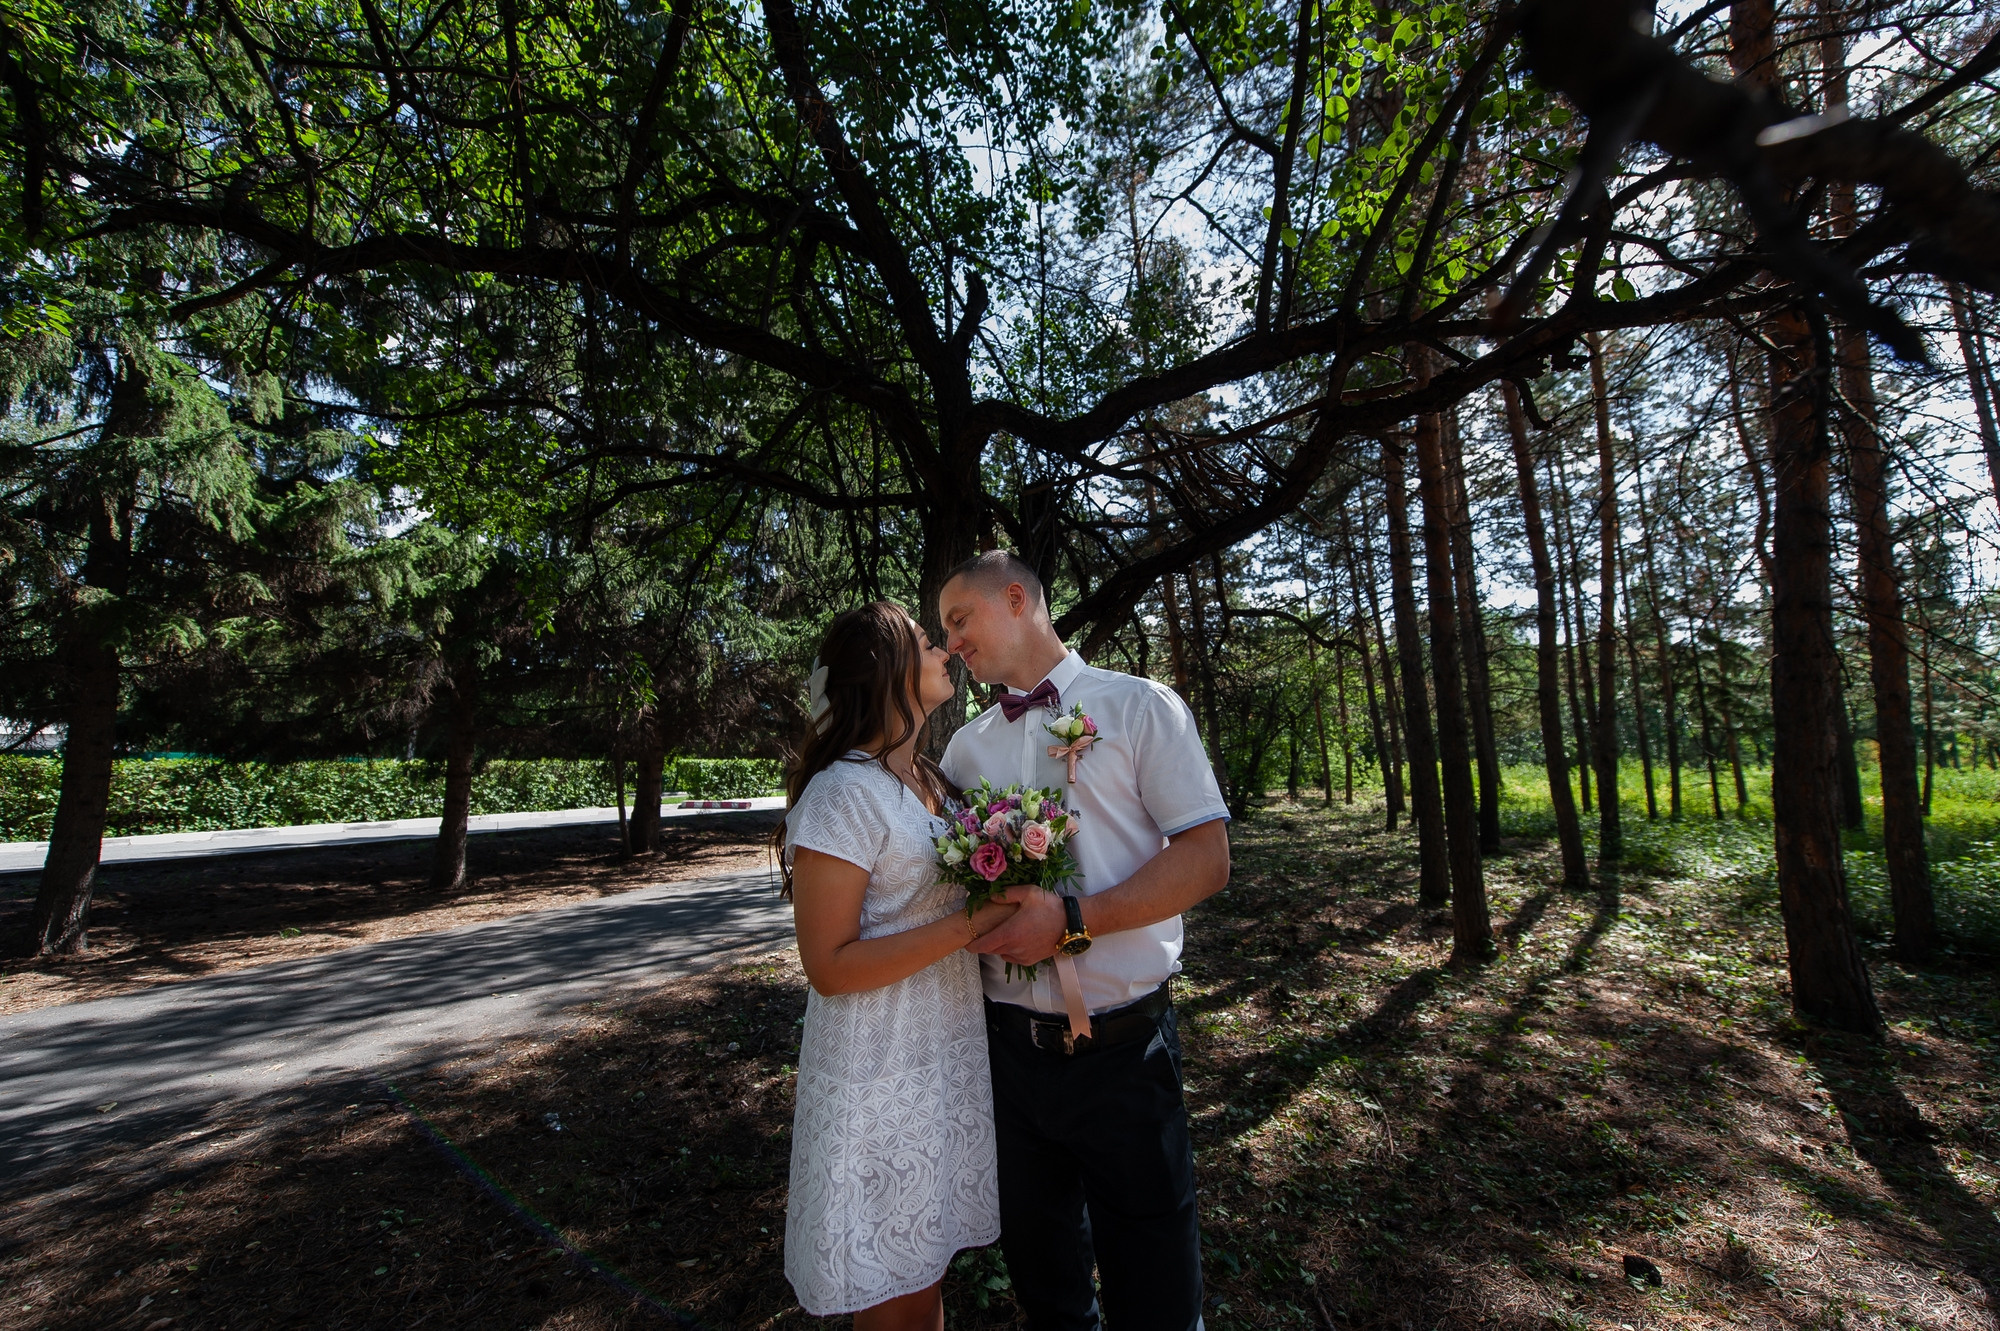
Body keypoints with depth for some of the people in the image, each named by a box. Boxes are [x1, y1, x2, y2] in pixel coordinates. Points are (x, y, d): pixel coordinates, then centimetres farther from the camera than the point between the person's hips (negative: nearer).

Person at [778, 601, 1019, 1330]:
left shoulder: (931, 779, 7)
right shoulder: (843, 792, -20)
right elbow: (830, 966, -21)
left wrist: (1010, 906, 0)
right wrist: (971, 924, -24)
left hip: (951, 1057, 7)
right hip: (882, 1077, -7)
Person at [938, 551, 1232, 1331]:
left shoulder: (1139, 707, -6)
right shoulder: (966, 746, 7)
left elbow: (1205, 859, -13)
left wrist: (1072, 922, -22)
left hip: (1121, 1049, -4)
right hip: (1009, 1048, 4)